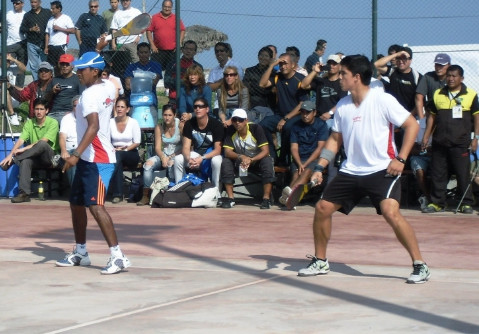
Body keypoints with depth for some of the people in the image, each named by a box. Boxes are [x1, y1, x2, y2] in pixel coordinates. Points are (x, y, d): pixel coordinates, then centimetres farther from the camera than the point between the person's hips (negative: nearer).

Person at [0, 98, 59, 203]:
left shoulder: (53, 123, -8)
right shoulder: (29, 123, 5)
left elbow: (43, 141, -20)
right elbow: (21, 140, -7)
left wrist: (24, 149, -26)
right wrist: (10, 154, -23)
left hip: (49, 155, -3)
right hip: (35, 157, 3)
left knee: (42, 144, -36)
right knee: (25, 161, -32)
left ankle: (13, 160, -25)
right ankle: (24, 193, -36)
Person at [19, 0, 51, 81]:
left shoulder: (48, 13, 5)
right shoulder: (27, 15, 11)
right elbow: (22, 29, 9)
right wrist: (31, 29, -10)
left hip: (44, 44, -2)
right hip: (32, 44, 2)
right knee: (34, 66, 0)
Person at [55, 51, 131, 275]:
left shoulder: (90, 94, -18)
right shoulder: (109, 87, 9)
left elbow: (94, 126, -32)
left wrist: (76, 154, -38)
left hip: (97, 160, -11)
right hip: (88, 159, 11)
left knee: (95, 206, -18)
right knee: (76, 203, 18)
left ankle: (117, 256, -22)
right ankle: (80, 252, 28)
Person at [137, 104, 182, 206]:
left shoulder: (180, 125, -6)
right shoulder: (159, 127, 4)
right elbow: (157, 147, 1)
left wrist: (171, 157, -18)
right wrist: (163, 157, -21)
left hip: (177, 155, -4)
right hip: (163, 155, 4)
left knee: (171, 164, -38)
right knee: (148, 164, -25)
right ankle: (146, 196, -22)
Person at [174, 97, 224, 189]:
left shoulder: (216, 125, -17)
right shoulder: (189, 124, -6)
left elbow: (217, 150, -19)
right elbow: (186, 147, -10)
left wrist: (202, 158, -35)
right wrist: (189, 159, -34)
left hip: (212, 154, -4)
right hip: (196, 153, 4)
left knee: (216, 161, -38)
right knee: (178, 159, -20)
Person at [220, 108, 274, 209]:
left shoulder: (256, 129, -20)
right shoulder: (230, 131, -12)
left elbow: (265, 151, -24)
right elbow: (227, 152, -18)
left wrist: (251, 160, -40)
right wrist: (241, 157, -38)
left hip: (257, 159, -2)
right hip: (239, 161, 2)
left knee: (267, 161, -34)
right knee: (225, 162, -25)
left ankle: (266, 198, -32)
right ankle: (230, 198, -22)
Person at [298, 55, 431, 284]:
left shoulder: (383, 100, -12)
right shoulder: (342, 106, 6)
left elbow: (412, 125, -9)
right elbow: (335, 139, 16)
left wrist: (400, 159, -15)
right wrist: (320, 167, 5)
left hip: (382, 171, -6)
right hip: (351, 171, 6)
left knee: (391, 212, -26)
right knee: (322, 208, 1)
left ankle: (420, 265, -15)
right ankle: (320, 261, 21)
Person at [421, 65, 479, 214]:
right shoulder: (438, 94, 10)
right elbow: (432, 116, 15)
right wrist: (426, 136, 10)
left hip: (461, 143, -3)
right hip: (440, 142, 3)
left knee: (463, 174, -1)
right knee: (437, 174, 5)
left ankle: (466, 203, 8)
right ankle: (437, 203, 13)